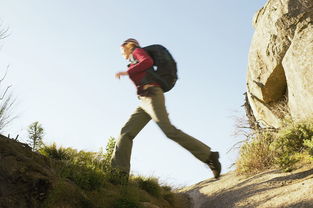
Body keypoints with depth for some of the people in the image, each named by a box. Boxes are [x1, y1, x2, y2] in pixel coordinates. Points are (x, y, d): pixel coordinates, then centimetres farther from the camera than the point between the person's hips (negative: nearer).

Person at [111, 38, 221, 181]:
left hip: (151, 95, -9)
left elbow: (148, 61, -9)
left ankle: (209, 156, -19)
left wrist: (127, 72, -4)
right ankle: (119, 172, -11)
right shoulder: (135, 63, 33)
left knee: (168, 130, -22)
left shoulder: (137, 51, 12)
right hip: (144, 101, 9)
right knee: (126, 133, -3)